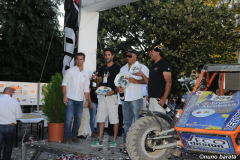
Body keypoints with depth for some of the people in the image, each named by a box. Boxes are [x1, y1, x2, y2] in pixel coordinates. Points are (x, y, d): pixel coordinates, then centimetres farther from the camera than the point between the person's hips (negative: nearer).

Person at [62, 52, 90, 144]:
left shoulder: (86, 74, 15)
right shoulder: (70, 71, 4)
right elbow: (64, 84, 1)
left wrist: (87, 100, 8)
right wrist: (65, 96, -9)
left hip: (80, 100, 4)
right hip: (70, 99, -4)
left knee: (78, 120, 5)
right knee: (69, 119, -8)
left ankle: (74, 136, 18)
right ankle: (67, 138, -1)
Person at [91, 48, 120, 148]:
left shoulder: (117, 67, 1)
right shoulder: (102, 68, 18)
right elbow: (99, 81, 19)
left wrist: (113, 90, -18)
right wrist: (96, 79, -4)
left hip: (112, 95, -6)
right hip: (102, 95, 6)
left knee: (114, 119, -3)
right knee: (101, 118, 5)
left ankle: (114, 140, 5)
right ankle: (100, 141, 10)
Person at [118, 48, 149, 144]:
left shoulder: (142, 67, 1)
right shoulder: (123, 69, 21)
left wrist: (136, 81, -19)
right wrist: (119, 88, 6)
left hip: (136, 98, -6)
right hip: (126, 98, 6)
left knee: (137, 121, -7)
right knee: (126, 121, 10)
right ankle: (126, 141, 16)